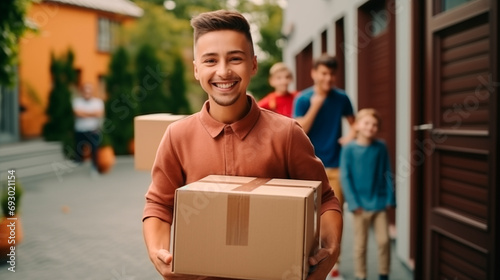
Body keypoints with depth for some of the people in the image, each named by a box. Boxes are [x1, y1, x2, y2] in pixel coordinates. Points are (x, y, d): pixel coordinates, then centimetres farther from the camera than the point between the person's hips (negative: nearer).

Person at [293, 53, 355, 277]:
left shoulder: (341, 98, 1)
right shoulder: (303, 99, -5)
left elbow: (352, 121, 16)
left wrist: (351, 135, -6)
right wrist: (315, 106, -20)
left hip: (335, 164, 2)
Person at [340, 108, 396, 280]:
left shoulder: (381, 147, 1)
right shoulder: (349, 149, -6)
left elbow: (387, 174, 5)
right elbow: (345, 177, -6)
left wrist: (389, 198, -1)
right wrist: (353, 203, -11)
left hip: (380, 203, 2)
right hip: (361, 205, -2)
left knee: (384, 241, 5)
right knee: (360, 244, 8)